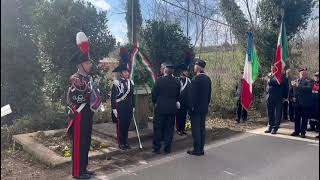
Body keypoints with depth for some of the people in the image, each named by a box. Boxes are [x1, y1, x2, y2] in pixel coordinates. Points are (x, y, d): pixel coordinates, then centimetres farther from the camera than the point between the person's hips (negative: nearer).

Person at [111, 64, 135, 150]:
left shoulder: (130, 82, 9)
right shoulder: (117, 83, -8)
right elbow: (113, 97, -9)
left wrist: (133, 107, 13)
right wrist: (114, 109, -12)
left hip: (129, 108, 5)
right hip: (120, 108, -5)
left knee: (127, 125, 11)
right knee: (120, 125, 4)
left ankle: (126, 142, 22)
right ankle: (121, 143, 15)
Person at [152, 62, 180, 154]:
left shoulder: (159, 80, -11)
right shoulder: (177, 82, -2)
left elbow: (153, 94, -4)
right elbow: (178, 95, 6)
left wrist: (155, 103, 12)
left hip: (160, 108, -3)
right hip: (172, 108, 3)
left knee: (158, 128, 8)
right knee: (169, 128, 11)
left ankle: (156, 148, 14)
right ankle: (167, 148, 17)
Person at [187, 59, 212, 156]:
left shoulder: (195, 79, -16)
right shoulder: (208, 79, 8)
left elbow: (192, 94, -17)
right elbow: (209, 94, 13)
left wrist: (191, 106, -10)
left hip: (196, 108, -8)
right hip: (204, 108, 8)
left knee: (196, 129, -1)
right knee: (202, 128, 12)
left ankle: (197, 150, 5)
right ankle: (201, 149, 19)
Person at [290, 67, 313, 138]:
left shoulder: (309, 81, -1)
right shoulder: (295, 81, 12)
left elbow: (309, 88, -20)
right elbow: (293, 90, 17)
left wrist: (299, 86, -22)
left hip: (305, 103, -4)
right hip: (297, 102, 4)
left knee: (304, 118, 2)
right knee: (296, 118, 9)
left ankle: (303, 132, 10)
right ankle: (296, 131, 20)